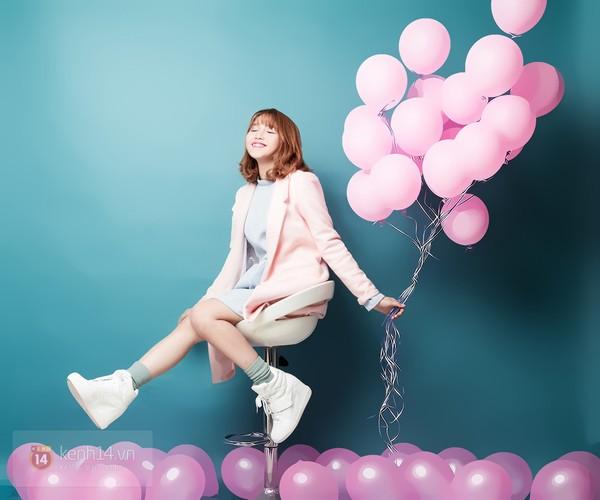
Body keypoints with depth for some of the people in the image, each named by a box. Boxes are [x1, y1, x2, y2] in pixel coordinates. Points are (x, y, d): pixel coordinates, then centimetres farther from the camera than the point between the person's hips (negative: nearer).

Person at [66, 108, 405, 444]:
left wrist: (370, 296, -11)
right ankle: (123, 387, -14)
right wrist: (207, 299, 18)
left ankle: (276, 388, -18)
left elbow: (330, 243, -7)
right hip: (259, 288, 7)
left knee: (203, 316, -23)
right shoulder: (246, 194, 17)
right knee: (193, 321, -13)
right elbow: (237, 255, 21)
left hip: (292, 288, -7)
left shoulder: (300, 183, -4)